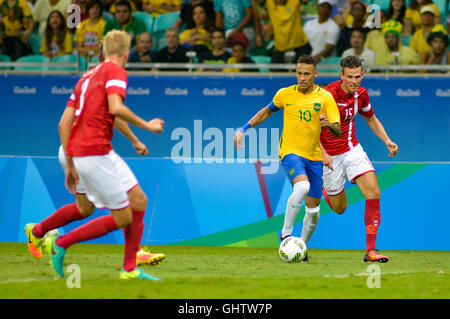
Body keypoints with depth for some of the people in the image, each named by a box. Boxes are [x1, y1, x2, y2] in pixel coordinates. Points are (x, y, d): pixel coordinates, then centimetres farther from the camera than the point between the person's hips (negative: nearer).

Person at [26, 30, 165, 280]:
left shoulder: (87, 77, 21)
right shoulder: (116, 71, -3)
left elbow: (64, 123, 17)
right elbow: (116, 108, -22)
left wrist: (70, 165, 19)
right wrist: (146, 125, -10)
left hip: (78, 154, 9)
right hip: (96, 153, -9)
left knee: (139, 201, 10)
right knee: (123, 218, -3)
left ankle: (130, 269, 8)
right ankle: (61, 243, 0)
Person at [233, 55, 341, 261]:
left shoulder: (325, 97, -1)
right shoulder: (285, 94, 1)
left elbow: (338, 132, -4)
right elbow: (266, 112, 21)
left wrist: (329, 125, -27)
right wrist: (244, 129, 16)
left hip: (314, 156, 2)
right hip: (290, 151, -2)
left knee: (313, 209, 5)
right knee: (302, 186, -33)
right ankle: (286, 233, -22)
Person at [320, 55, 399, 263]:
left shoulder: (361, 94, -3)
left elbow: (371, 119, 16)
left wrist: (387, 141, 2)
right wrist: (323, 154, -29)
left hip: (352, 150, 4)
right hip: (331, 156, -4)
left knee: (373, 193, -15)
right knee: (339, 208, 7)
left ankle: (370, 250, -12)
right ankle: (323, 188, 44)